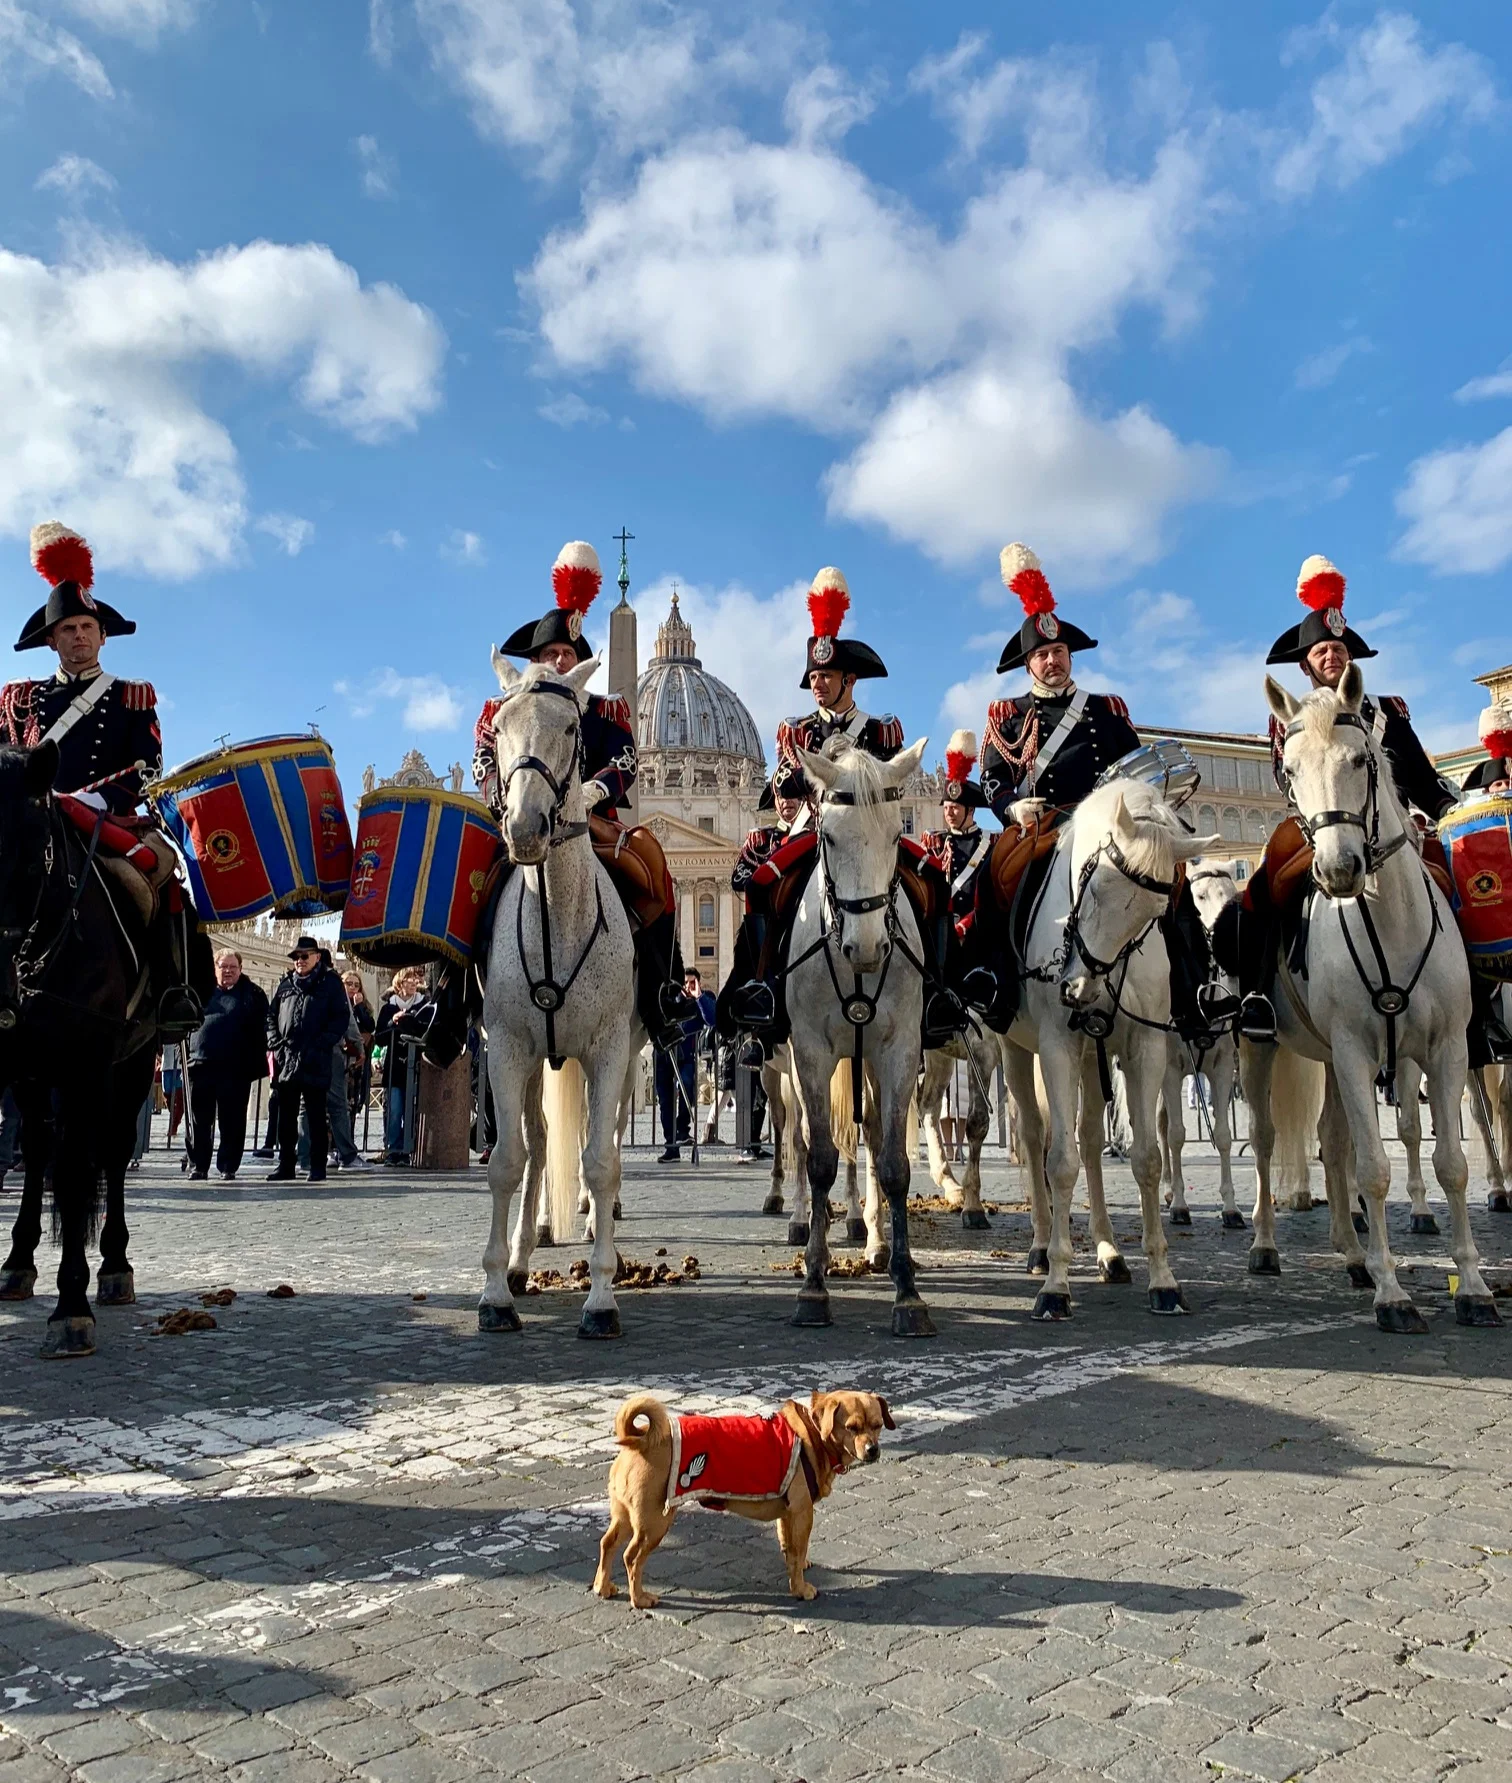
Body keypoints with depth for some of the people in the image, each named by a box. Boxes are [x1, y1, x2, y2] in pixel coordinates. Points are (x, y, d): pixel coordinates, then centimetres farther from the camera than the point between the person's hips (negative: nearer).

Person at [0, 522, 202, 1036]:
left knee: (164, 865, -31)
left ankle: (174, 992, -28)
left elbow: (147, 765, 2)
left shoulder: (133, 697, 14)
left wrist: (96, 798, -16)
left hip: (112, 823, -2)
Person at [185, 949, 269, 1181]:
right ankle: (198, 1166, 13)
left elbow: (262, 1031, 3)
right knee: (199, 1121, 5)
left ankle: (228, 1167, 10)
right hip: (201, 1065, 2)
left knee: (232, 1122, 2)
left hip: (235, 1068, -2)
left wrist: (259, 1062, -6)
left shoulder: (253, 994, 6)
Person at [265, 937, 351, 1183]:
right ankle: (285, 1166, 16)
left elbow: (341, 1017, -4)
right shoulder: (286, 984, 15)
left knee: (316, 1116, 2)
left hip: (316, 1062, -4)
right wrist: (275, 1044, 2)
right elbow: (271, 1015, 16)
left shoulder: (330, 982, 1)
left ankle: (318, 1167, 7)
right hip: (287, 1061, 4)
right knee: (286, 1116, 8)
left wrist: (321, 1046, -12)